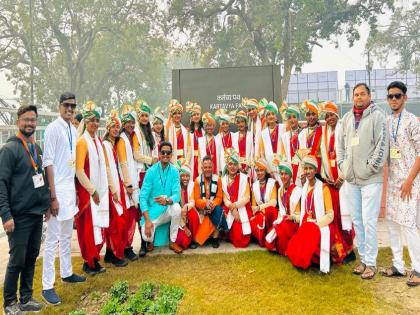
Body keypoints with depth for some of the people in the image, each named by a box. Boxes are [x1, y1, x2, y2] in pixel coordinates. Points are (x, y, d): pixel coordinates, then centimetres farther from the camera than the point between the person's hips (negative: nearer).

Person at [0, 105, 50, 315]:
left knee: (31, 258, 13)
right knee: (17, 261, 2)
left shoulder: (36, 148, 12)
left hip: (37, 213, 7)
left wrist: (46, 203, 15)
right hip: (19, 216, -6)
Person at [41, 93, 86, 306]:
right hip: (57, 189, -8)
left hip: (70, 187, 8)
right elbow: (48, 162, -16)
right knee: (53, 239, -2)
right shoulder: (53, 128, -12)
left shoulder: (73, 130, 10)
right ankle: (47, 287, 8)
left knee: (67, 236, 18)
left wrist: (74, 189, 15)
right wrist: (53, 196, -18)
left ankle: (66, 273, 32)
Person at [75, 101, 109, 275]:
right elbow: (79, 170, -17)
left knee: (98, 225, 11)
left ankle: (94, 259, 23)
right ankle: (88, 262, 14)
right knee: (88, 226, 1)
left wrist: (101, 190, 8)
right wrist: (92, 191, -16)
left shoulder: (98, 141, 11)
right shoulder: (82, 141, -11)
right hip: (86, 190, -7)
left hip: (99, 189, 7)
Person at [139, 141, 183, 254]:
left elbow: (177, 194, -12)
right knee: (147, 235, -26)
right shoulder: (151, 171, -11)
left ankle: (173, 242, -7)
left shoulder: (174, 171, -6)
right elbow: (143, 197, -14)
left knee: (177, 207, -31)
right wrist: (147, 220, -23)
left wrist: (167, 200, -36)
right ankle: (149, 240, 17)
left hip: (168, 209, 2)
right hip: (153, 211, -2)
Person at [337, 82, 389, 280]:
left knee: (369, 221, -4)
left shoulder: (377, 116, -4)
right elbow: (340, 145, 15)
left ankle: (371, 262, 10)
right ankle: (363, 258, 24)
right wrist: (342, 166, 5)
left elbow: (382, 145, -9)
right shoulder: (346, 118, 12)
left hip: (370, 179, -5)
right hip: (350, 179, 5)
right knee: (356, 220, 11)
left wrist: (370, 167, -12)